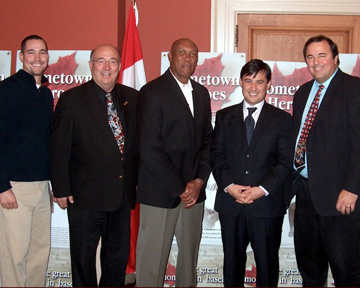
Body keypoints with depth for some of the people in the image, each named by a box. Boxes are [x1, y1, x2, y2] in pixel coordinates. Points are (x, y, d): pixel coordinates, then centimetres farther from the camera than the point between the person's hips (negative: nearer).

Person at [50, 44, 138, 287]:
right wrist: (61, 189, -9)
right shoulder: (71, 99, -6)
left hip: (123, 193, 4)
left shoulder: (132, 98, 5)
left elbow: (139, 142, 9)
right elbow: (59, 149, -7)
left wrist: (138, 181, 6)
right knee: (83, 257, 11)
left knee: (119, 254, 17)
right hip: (85, 195, -3)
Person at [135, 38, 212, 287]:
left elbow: (207, 140, 13)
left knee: (190, 255, 12)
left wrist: (199, 180, -2)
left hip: (194, 190, 6)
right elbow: (149, 149, -12)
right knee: (153, 259, 2)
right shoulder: (152, 92, -6)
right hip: (160, 192, -5)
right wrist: (180, 188, -11)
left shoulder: (202, 93, 14)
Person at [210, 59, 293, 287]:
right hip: (230, 203, 2)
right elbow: (216, 155, 3)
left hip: (267, 204, -1)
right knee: (232, 260, 14)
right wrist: (229, 185, -11)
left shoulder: (282, 119, 3)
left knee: (267, 262, 10)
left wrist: (263, 189, -15)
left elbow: (285, 161, -3)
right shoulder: (224, 116, 9)